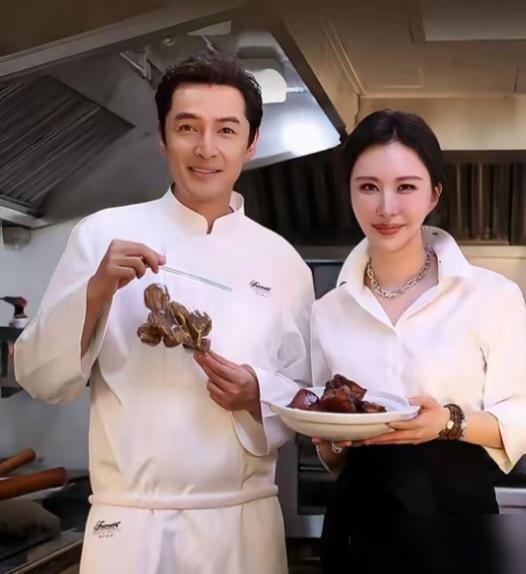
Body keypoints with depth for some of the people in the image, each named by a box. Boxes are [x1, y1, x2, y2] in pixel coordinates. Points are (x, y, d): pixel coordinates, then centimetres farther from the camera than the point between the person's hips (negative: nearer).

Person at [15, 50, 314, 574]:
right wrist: (96, 292, -18)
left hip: (243, 527, 2)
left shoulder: (282, 262, 1)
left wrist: (257, 396, -13)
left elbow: (304, 400, 7)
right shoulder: (104, 234, -2)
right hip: (128, 527, -1)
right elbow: (40, 377, -3)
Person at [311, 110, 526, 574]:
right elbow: (329, 458, 10)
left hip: (456, 525, -3)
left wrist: (451, 423, -22)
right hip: (357, 529, 3)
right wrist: (332, 439, -10)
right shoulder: (328, 311, 3)